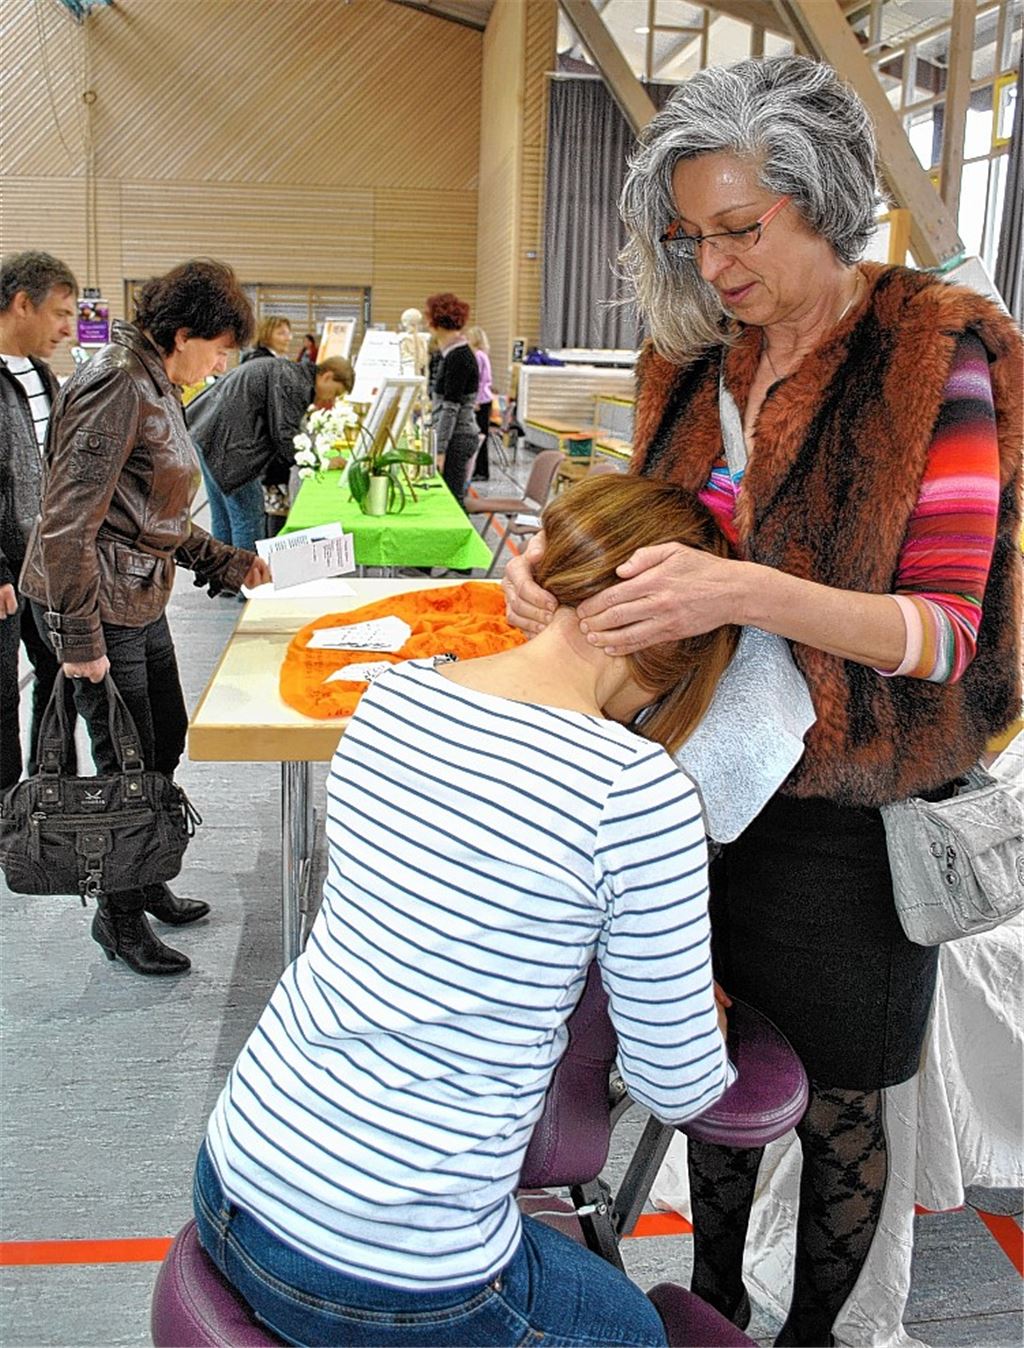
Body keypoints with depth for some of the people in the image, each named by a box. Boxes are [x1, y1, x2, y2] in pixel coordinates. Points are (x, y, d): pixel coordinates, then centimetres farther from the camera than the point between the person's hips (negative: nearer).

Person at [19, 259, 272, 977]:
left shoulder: (157, 387, 12)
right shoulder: (118, 384, -19)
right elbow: (70, 520, -23)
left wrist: (227, 562, 19)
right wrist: (80, 640, -23)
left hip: (141, 602, 10)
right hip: (98, 606, -10)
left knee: (165, 742, 19)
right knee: (128, 761, 1)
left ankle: (145, 882, 37)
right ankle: (120, 916, 20)